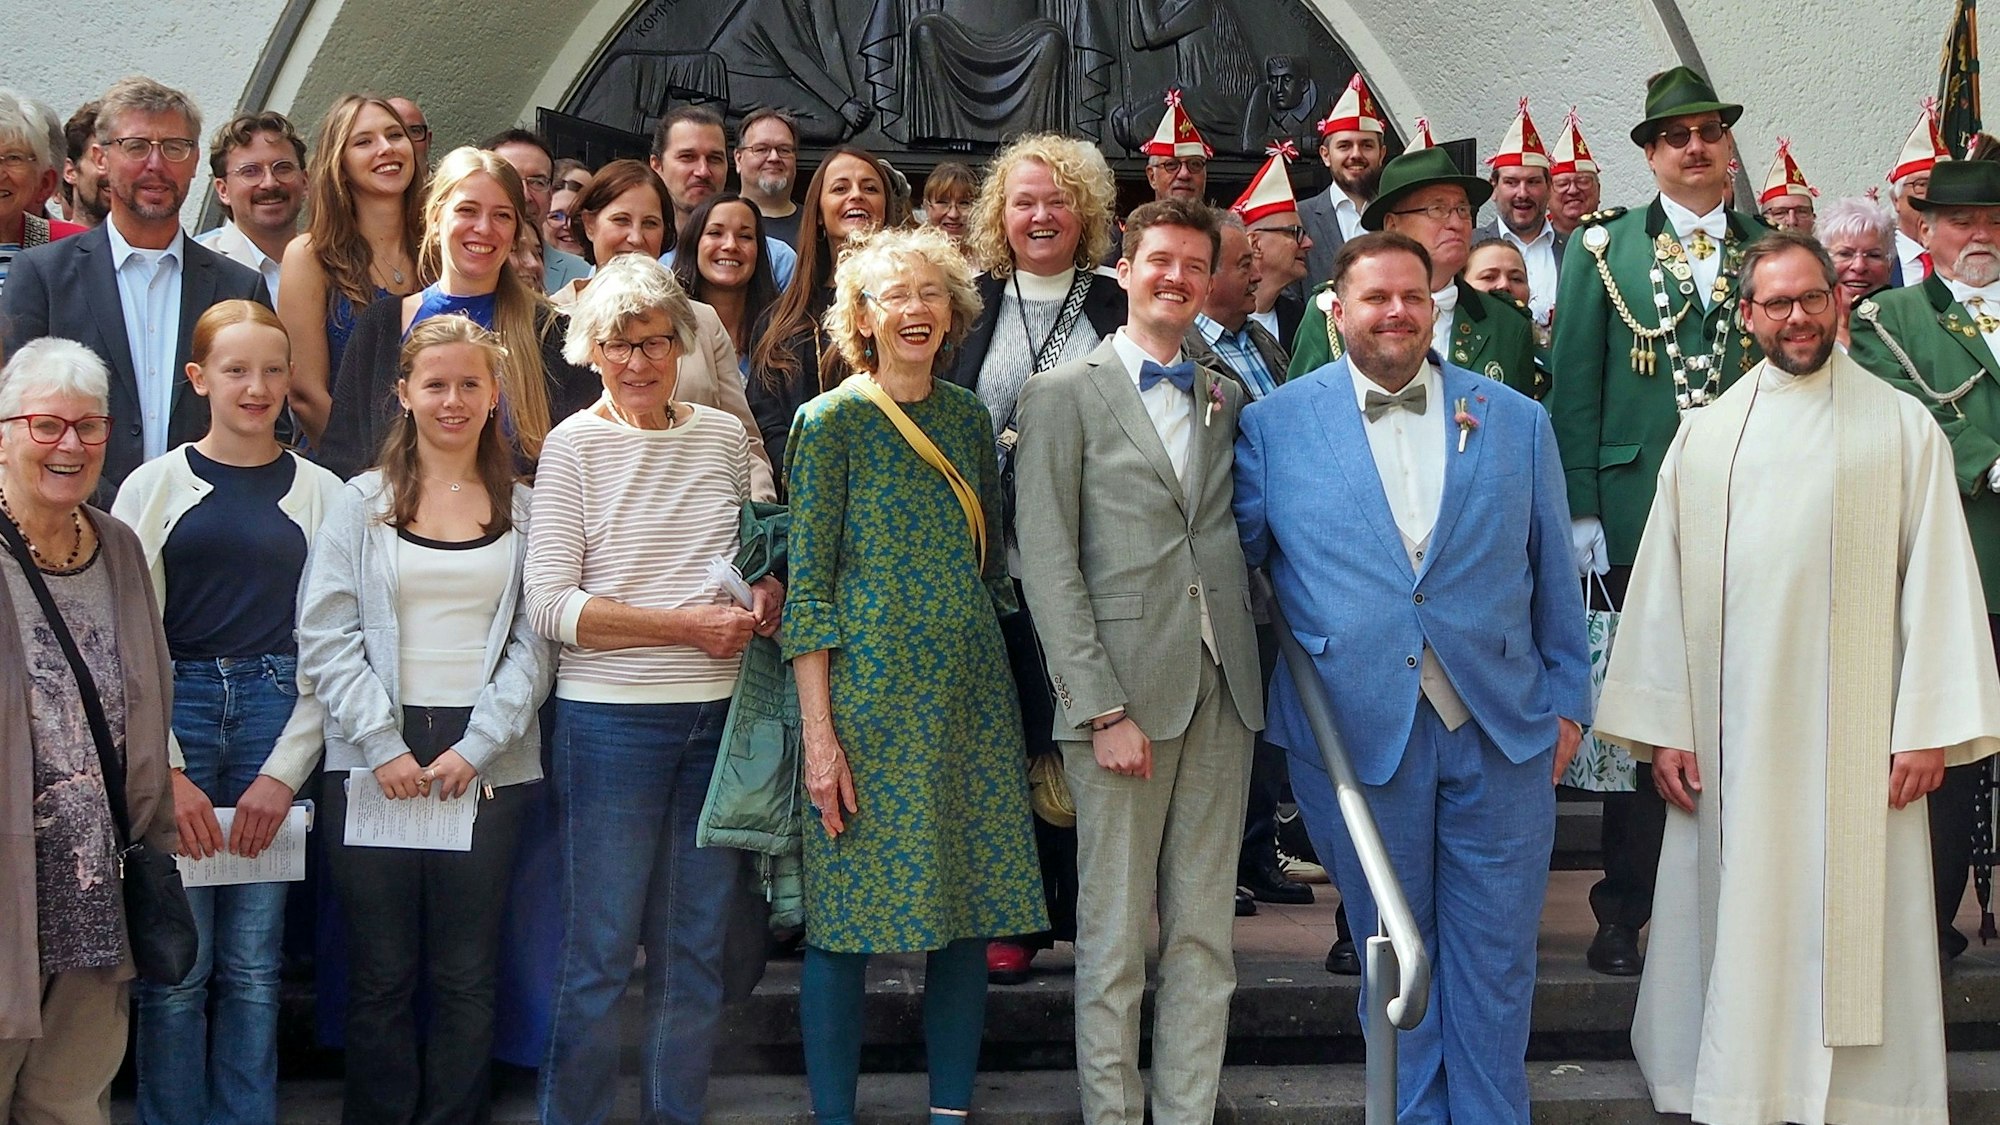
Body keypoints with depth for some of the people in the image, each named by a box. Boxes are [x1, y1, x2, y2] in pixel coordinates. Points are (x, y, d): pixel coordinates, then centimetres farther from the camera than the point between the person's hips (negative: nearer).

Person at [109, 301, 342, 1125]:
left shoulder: (320, 493, 6)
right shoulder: (154, 486, 4)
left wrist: (286, 769, -5)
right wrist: (167, 772, -8)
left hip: (279, 720, 1)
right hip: (176, 715, -1)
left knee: (253, 965, 5)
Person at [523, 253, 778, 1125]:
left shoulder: (725, 435, 8)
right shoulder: (575, 444, -4)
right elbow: (550, 605, -10)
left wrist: (766, 596, -2)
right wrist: (688, 626, -15)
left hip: (719, 716, 4)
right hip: (613, 718, -4)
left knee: (697, 946, 12)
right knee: (602, 949, 2)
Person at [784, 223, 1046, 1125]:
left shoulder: (968, 416, 11)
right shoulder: (829, 422, -3)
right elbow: (807, 586, -6)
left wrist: (1007, 692, 10)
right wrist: (819, 733, -13)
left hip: (971, 693, 5)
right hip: (870, 693, -5)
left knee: (967, 912, 6)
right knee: (847, 918, -1)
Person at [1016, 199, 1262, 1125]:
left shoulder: (1229, 399, 16)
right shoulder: (1064, 395, 1)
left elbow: (1235, 538, 15)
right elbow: (1047, 563, -5)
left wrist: (1257, 671, 0)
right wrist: (1104, 708, -12)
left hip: (1222, 692, 4)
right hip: (1122, 693, -4)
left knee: (1203, 936, 8)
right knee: (1115, 940, 2)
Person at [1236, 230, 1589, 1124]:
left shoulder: (1516, 421, 7)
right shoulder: (1275, 424, 1)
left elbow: (1554, 575, 9)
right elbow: (1233, 555, 7)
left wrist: (1567, 700, 8)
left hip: (1501, 727, 1)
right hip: (1357, 729, -1)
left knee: (1494, 954, 7)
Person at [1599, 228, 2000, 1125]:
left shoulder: (1903, 426, 3)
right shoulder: (1705, 435, 9)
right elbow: (1661, 582, 7)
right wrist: (1663, 727, 1)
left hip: (1856, 736, -2)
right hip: (1734, 732, 2)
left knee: (1852, 927, 0)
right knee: (1741, 921, 4)